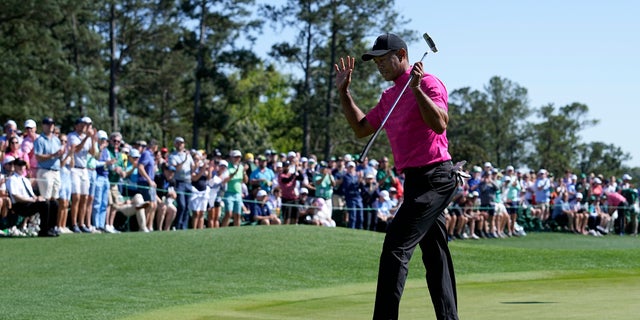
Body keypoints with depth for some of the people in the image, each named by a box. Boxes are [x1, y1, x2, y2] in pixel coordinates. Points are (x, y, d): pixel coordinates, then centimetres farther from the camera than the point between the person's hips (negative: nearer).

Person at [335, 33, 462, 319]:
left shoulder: (428, 83, -9)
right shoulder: (389, 96, 18)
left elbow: (440, 124, -23)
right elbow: (361, 128, 23)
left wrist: (417, 89, -30)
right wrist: (343, 92, 17)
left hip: (434, 177, -10)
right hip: (415, 179, 10)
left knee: (396, 246, -15)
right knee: (435, 256, 11)